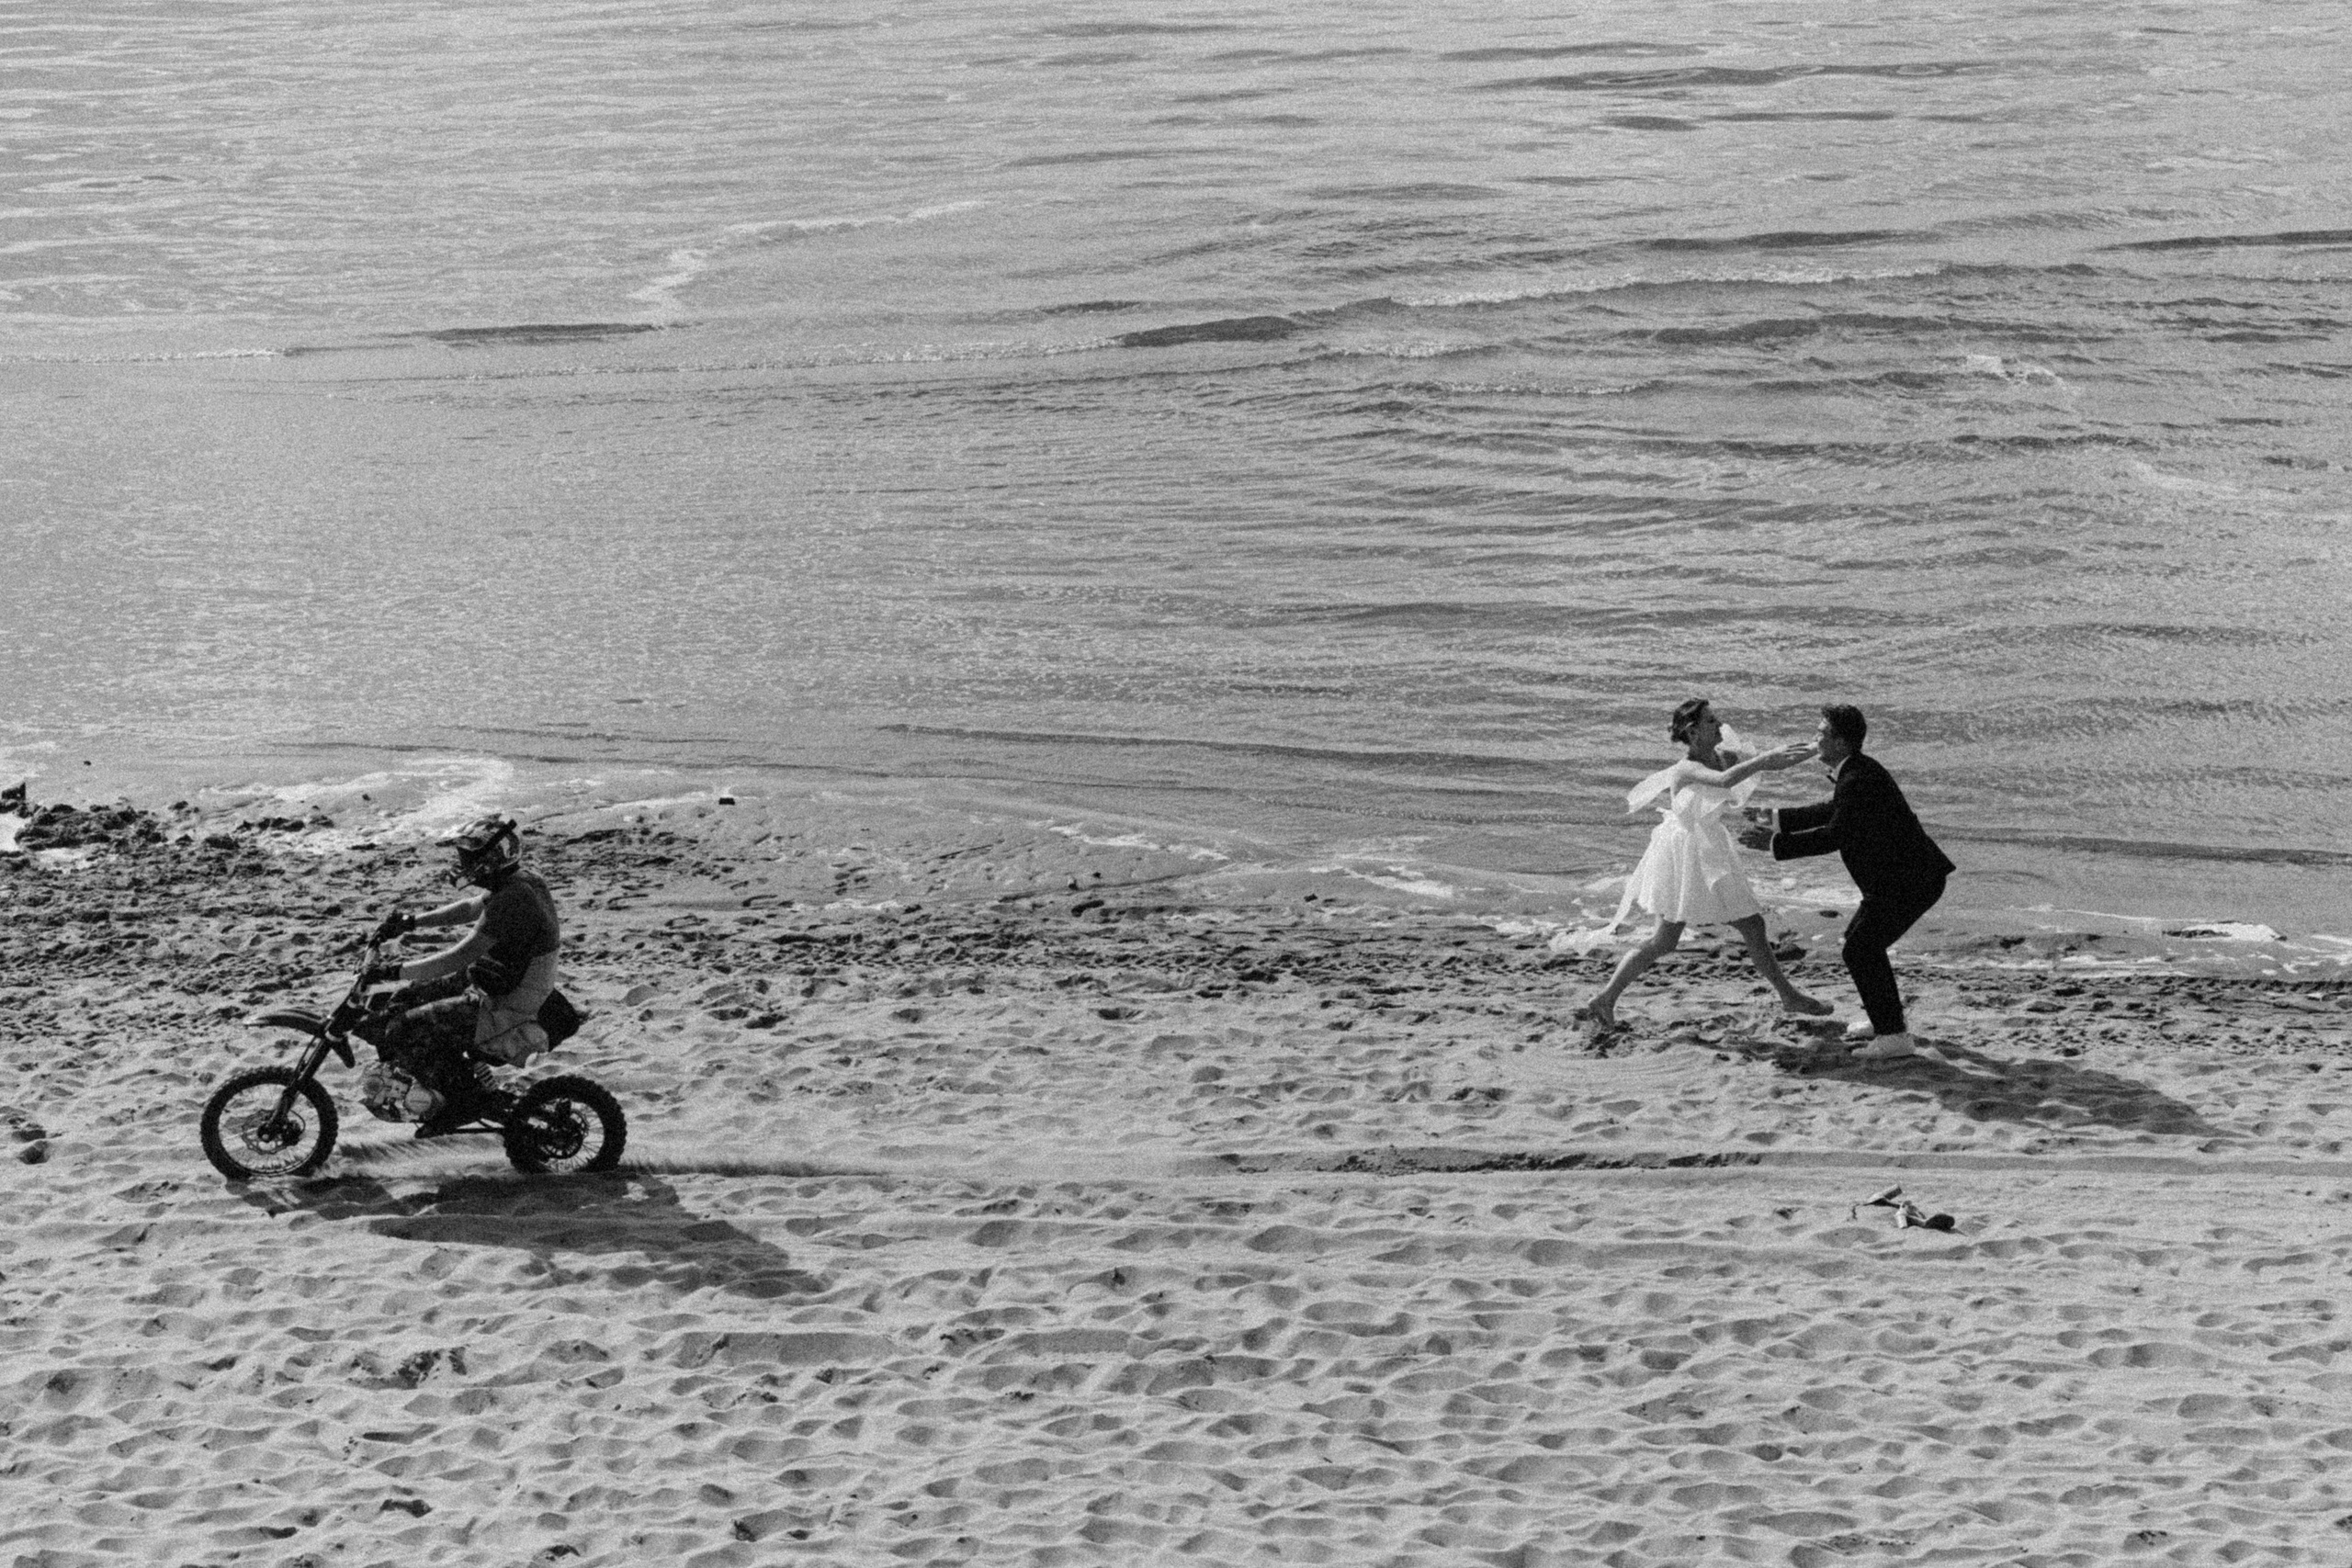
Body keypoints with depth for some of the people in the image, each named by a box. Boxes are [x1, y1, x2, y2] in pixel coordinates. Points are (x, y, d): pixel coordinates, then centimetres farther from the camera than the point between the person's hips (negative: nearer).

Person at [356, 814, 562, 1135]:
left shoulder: (512, 901, -27)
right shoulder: (521, 882, 4)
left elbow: (461, 956, -30)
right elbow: (468, 908, 21)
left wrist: (397, 971, -26)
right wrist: (411, 922, 15)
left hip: (506, 1014, -10)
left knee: (402, 1030, -14)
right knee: (409, 999, 15)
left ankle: (459, 1100, 1)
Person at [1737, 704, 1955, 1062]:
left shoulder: (1858, 779, -23)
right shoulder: (1854, 771, 9)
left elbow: (1834, 835, -26)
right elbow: (1831, 812, 23)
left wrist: (1774, 843, -22)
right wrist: (1776, 818, 19)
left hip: (1911, 881, -11)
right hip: (1900, 875, 11)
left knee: (1860, 949, -11)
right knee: (1860, 940, 20)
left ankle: (1894, 1036, -6)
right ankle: (1885, 1020, 31)